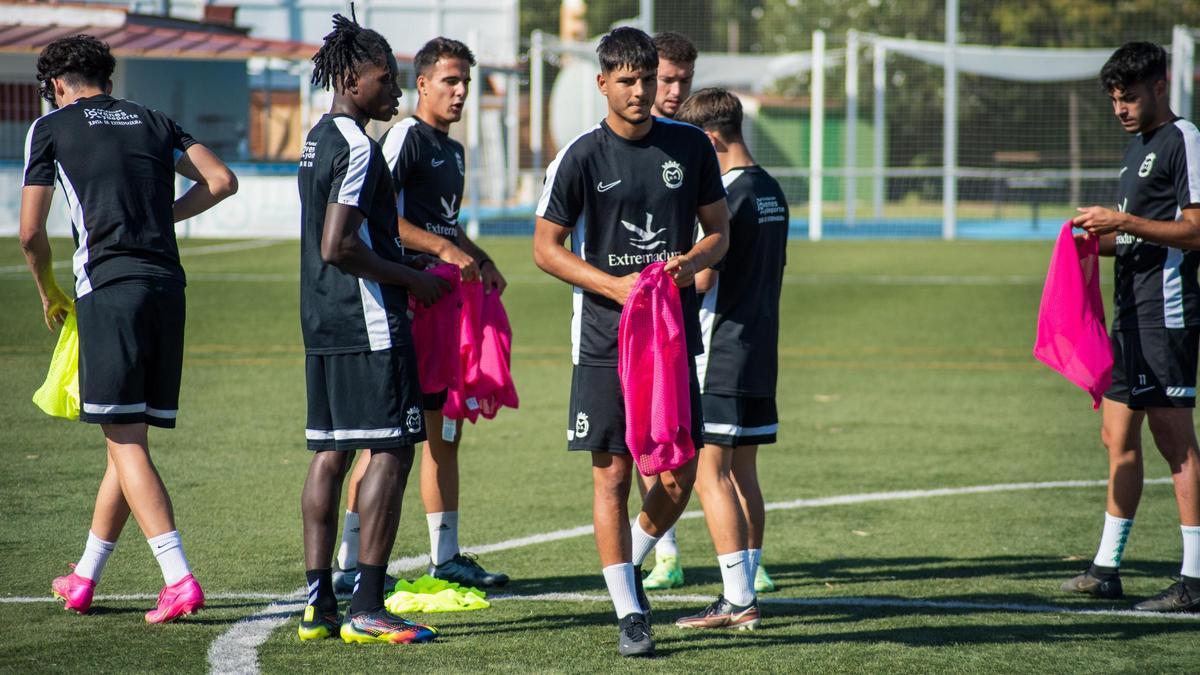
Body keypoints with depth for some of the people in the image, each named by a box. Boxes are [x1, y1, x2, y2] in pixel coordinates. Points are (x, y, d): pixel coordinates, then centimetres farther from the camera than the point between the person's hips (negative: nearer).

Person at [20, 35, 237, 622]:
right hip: (168, 287, 5)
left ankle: (179, 579, -20)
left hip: (108, 289, -5)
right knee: (130, 437, 12)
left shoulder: (50, 128, 7)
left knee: (126, 440, -7)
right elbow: (221, 181, 10)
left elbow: (31, 233, 6)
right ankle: (84, 579, 23)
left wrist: (49, 294, 22)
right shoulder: (153, 122, 19)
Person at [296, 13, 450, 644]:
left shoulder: (318, 140, 16)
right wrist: (411, 279, -12)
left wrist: (400, 266, 19)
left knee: (330, 453, 10)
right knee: (392, 450, -6)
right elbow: (338, 247, -22)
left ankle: (318, 603, 11)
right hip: (368, 323, -10)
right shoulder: (358, 148, -15)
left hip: (321, 321, 10)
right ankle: (366, 608, -9)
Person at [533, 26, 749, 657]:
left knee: (679, 478, 2)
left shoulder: (690, 145, 4)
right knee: (612, 474, -3)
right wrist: (614, 285, -14)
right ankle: (628, 612, 4)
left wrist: (691, 262, -10)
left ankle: (629, 563, 30)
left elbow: (719, 230, 12)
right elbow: (546, 247, -1)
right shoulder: (581, 157, -5)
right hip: (604, 339, -3)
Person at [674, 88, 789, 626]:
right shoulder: (771, 191, 12)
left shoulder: (726, 194, -16)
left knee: (708, 473, -7)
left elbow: (701, 279, -19)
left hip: (719, 358, -9)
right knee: (742, 474, 12)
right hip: (761, 353, 9)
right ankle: (748, 587, 14)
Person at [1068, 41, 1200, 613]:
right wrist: (1102, 239, 8)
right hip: (1131, 308, 10)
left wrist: (1124, 222, -20)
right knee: (1118, 436, 11)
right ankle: (1106, 568, 17)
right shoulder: (1138, 147, 19)